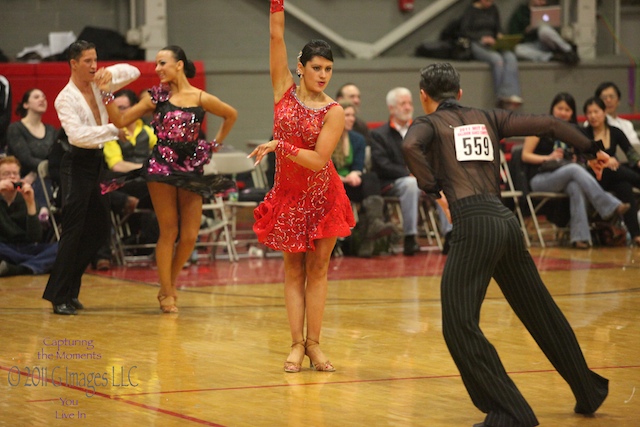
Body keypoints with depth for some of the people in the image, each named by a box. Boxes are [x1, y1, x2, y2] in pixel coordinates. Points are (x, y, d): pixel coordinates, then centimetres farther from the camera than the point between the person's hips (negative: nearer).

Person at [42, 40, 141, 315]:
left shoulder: (98, 85, 7)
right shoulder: (66, 98, -13)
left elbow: (133, 72, 12)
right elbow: (76, 134, -27)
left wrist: (112, 72, -8)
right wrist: (114, 129, -28)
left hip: (96, 161, 8)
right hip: (78, 164, -8)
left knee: (98, 229, 11)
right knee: (73, 230, -10)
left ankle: (68, 290, 18)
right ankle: (59, 296, -7)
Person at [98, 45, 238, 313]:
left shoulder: (201, 99, 1)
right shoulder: (157, 97, 1)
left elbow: (231, 115, 18)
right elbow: (121, 120, -1)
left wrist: (216, 143, 13)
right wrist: (106, 93, -9)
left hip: (191, 168, 1)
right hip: (161, 167, -1)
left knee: (190, 236, -1)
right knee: (169, 232, -1)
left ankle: (170, 284, 21)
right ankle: (167, 294, 9)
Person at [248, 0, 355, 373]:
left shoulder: (334, 112, -10)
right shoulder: (285, 89, -3)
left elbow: (318, 160, -18)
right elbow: (277, 34, -9)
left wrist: (279, 146, -23)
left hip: (322, 195, -2)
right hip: (288, 194, 2)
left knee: (318, 269, 2)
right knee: (294, 270, 5)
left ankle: (314, 343, 6)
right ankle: (297, 344, 6)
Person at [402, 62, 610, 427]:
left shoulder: (429, 123, 7)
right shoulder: (487, 118, 20)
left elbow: (410, 146, -17)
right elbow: (547, 124, 16)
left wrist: (431, 185, -3)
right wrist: (592, 148, 27)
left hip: (474, 223, -6)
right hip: (507, 220, 6)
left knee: (459, 325, -5)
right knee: (541, 312, 19)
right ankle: (589, 391, 31)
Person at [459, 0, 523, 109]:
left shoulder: (493, 9, 18)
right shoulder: (471, 10, 3)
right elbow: (464, 31, -6)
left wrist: (499, 35, -3)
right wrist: (482, 38, -18)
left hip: (492, 43, 5)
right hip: (477, 45, -5)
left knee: (510, 57, -28)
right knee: (497, 59, -35)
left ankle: (511, 95, -39)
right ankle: (501, 98, -31)